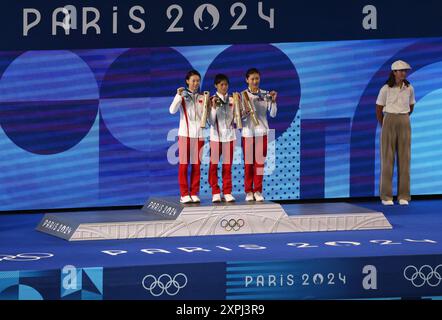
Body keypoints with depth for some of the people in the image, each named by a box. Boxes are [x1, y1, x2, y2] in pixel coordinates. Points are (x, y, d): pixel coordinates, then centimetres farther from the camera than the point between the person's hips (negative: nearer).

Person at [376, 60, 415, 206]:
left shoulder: (409, 89, 3)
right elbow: (378, 109, 4)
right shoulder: (386, 89, -7)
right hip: (389, 123, -3)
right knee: (387, 158, -2)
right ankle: (386, 196, 3)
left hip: (404, 124, 3)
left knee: (404, 158, 1)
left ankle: (403, 196, 6)